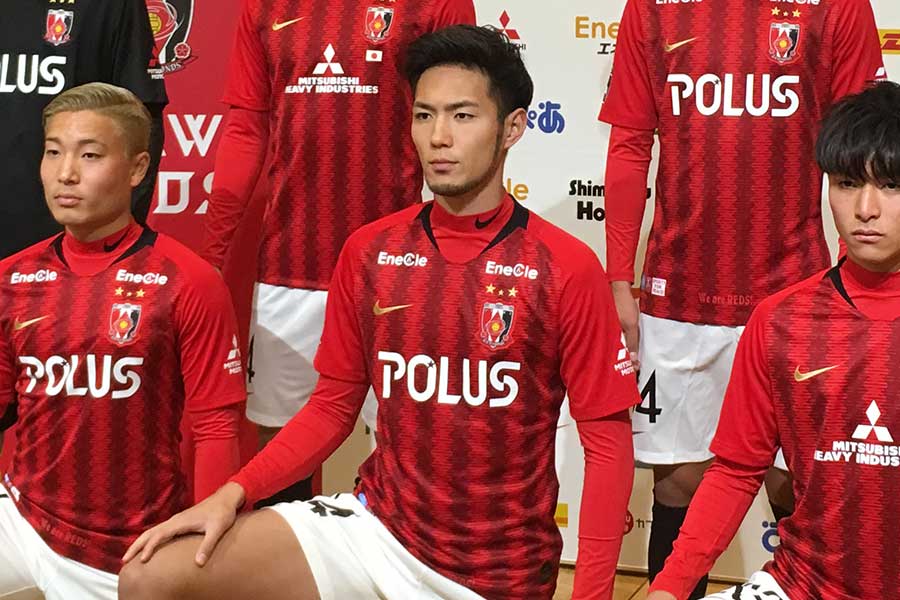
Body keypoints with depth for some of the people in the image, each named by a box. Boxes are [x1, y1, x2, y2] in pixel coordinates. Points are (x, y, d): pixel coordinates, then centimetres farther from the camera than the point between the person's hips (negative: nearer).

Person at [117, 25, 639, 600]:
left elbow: (608, 438, -8)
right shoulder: (369, 252, 0)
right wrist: (234, 492, -6)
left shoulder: (567, 269, -11)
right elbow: (333, 406, 7)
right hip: (374, 527, 3)